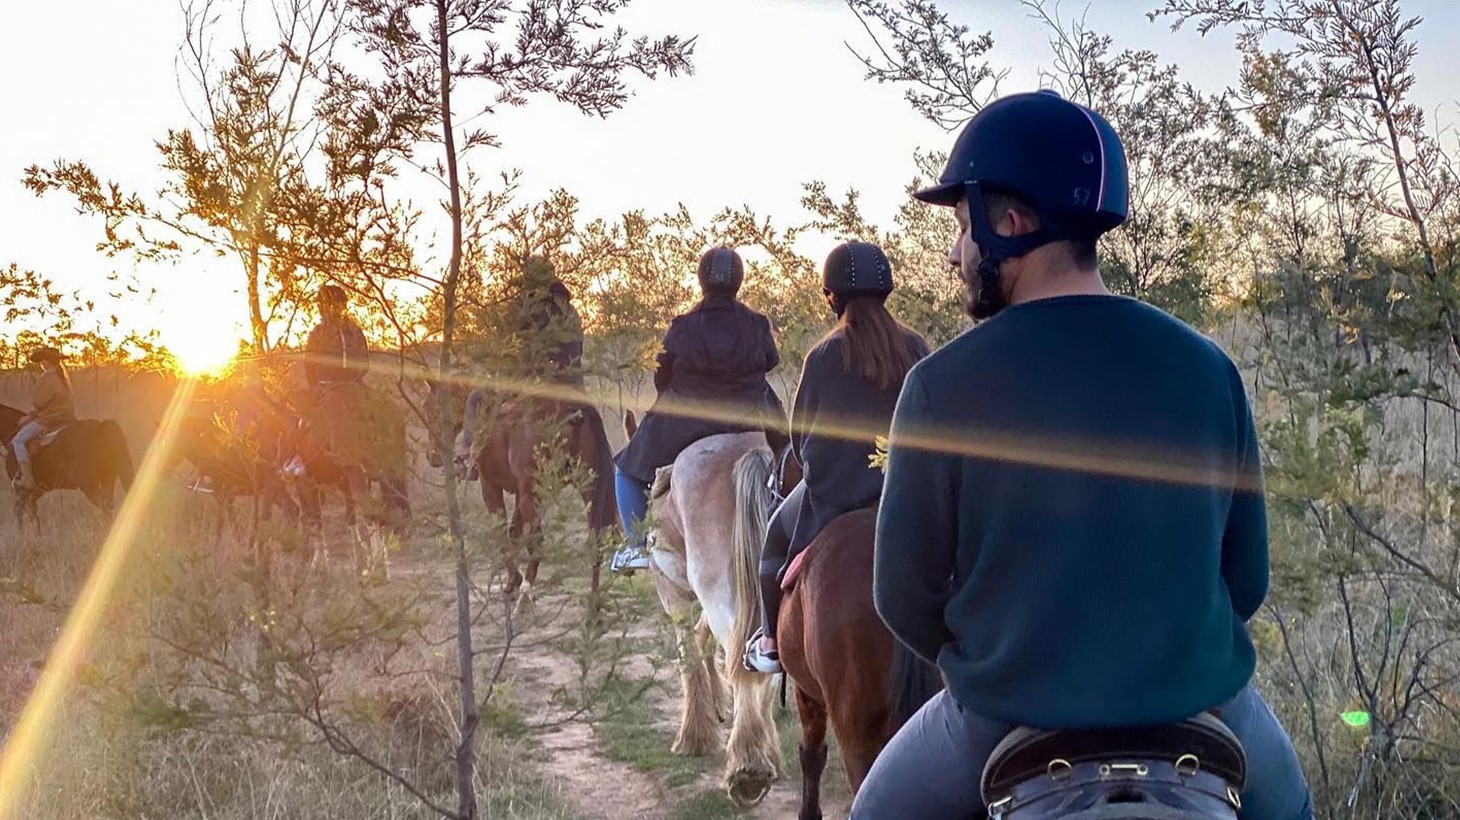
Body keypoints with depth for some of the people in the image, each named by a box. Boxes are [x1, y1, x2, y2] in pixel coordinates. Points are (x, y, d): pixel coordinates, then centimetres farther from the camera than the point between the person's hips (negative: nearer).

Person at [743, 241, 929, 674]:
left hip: (833, 494, -3)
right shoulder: (915, 349, -4)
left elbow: (798, 433, -3)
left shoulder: (823, 356, -13)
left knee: (779, 533, 24)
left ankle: (772, 643, 30)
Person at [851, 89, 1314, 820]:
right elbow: (1247, 576, 0)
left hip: (1009, 712, -2)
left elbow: (906, 596, -9)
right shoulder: (1207, 368, -7)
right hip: (1197, 700, 2)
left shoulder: (943, 385, -16)